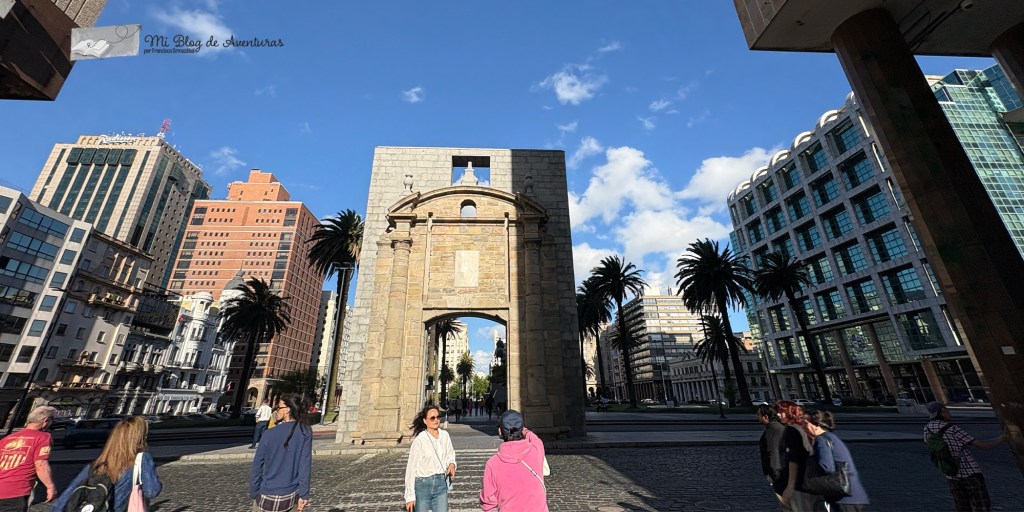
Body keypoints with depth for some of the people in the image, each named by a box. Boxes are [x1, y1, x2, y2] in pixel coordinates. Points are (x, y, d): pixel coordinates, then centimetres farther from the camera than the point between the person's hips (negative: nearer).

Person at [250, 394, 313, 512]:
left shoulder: (269, 434, -11)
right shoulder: (306, 432, -9)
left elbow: (257, 466, -6)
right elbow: (305, 464, -11)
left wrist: (253, 494, 6)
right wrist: (303, 495, -7)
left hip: (268, 497, -1)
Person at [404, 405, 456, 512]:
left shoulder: (445, 435, -3)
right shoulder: (419, 440, -16)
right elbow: (411, 468, -11)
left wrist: (451, 464, -7)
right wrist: (410, 496, -10)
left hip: (441, 484, 3)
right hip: (423, 484, -3)